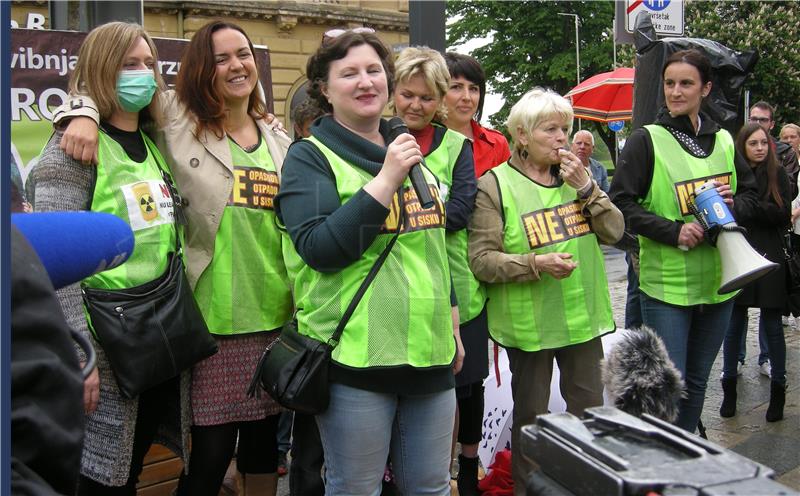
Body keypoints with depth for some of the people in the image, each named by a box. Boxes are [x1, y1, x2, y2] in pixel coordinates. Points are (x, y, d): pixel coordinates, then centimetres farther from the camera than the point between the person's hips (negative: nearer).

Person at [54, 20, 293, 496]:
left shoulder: (278, 138, 11)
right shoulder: (177, 119, -2)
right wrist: (83, 112, -16)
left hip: (276, 315, 5)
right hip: (212, 320, -4)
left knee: (265, 437, 16)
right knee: (211, 451, 0)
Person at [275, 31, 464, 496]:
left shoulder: (408, 149, 14)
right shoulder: (310, 156, -4)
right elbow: (320, 249, -18)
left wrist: (452, 325, 20)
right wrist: (386, 180, -21)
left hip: (429, 352, 6)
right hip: (355, 356, -5)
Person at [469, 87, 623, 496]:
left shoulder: (575, 174, 8)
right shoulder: (495, 184, -9)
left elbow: (614, 232, 1)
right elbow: (481, 260, -13)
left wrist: (586, 187, -12)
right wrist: (536, 263, -26)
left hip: (582, 316, 5)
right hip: (529, 321, -4)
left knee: (589, 409, 16)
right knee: (531, 415, 11)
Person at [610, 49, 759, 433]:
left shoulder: (723, 141, 9)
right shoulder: (647, 139, -7)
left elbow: (751, 193, 17)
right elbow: (620, 202, -11)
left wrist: (734, 206, -5)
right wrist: (673, 231, -20)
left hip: (718, 281, 5)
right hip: (666, 282, -5)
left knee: (697, 381, 16)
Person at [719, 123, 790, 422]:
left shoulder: (777, 175, 2)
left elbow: (784, 214, -7)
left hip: (769, 261, 0)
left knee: (771, 325, 6)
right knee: (734, 324, 6)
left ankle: (778, 391, 18)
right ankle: (729, 389, 18)